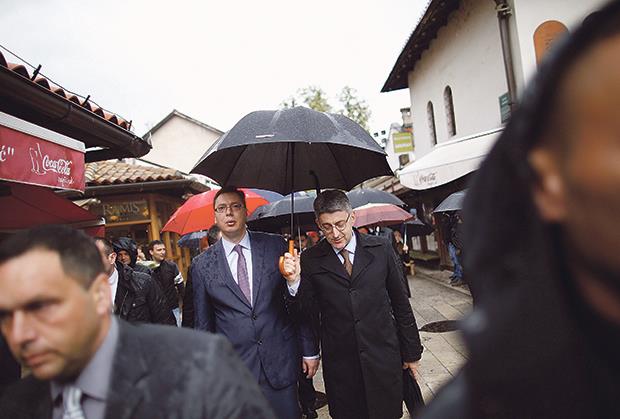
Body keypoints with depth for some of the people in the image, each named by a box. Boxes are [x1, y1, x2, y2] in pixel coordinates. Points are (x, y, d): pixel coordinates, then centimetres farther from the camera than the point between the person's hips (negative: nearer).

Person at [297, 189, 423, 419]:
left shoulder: (381, 249, -2)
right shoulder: (310, 260, -4)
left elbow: (400, 302, 5)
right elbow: (308, 314, -3)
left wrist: (411, 352, 9)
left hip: (383, 359, 1)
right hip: (339, 365, 0)